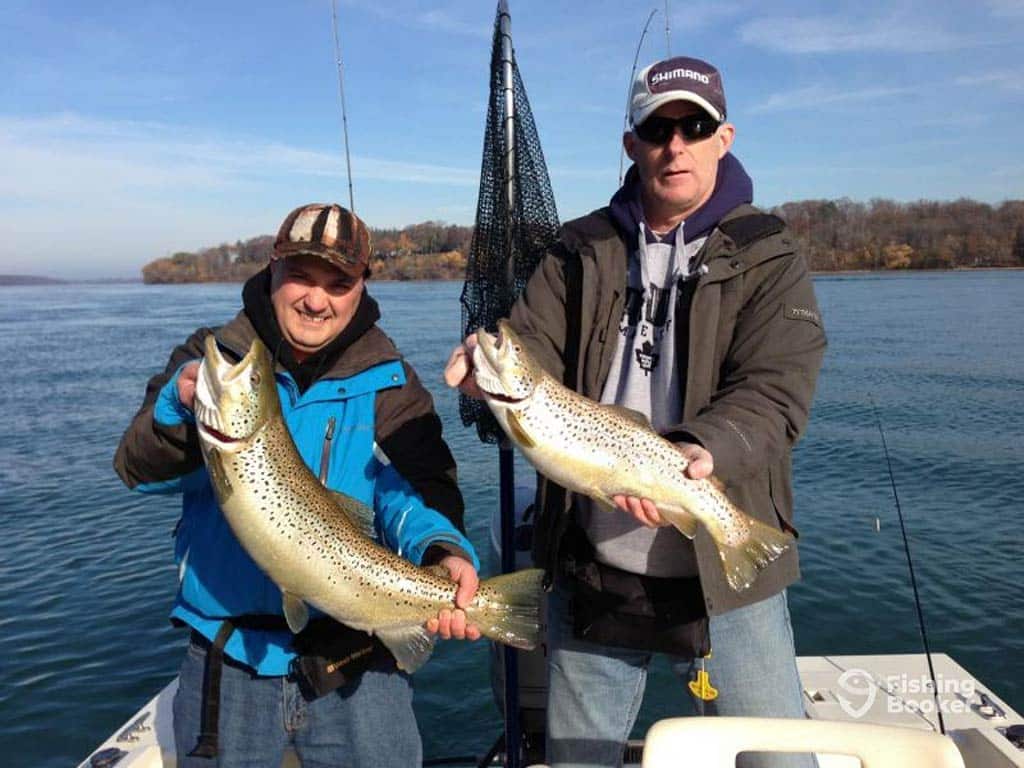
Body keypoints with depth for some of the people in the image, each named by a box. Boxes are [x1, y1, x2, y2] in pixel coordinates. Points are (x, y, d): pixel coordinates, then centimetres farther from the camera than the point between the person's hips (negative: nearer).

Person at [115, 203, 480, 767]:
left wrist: (443, 549, -37)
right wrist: (182, 405, -33)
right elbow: (138, 467, -12)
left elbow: (414, 486, -16)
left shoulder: (387, 382, -4)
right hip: (227, 661, 1)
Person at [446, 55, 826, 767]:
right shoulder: (581, 252, 7)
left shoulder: (767, 256, -1)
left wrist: (701, 451, -33)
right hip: (589, 575, 3)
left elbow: (774, 395, -13)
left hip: (727, 575, -2)